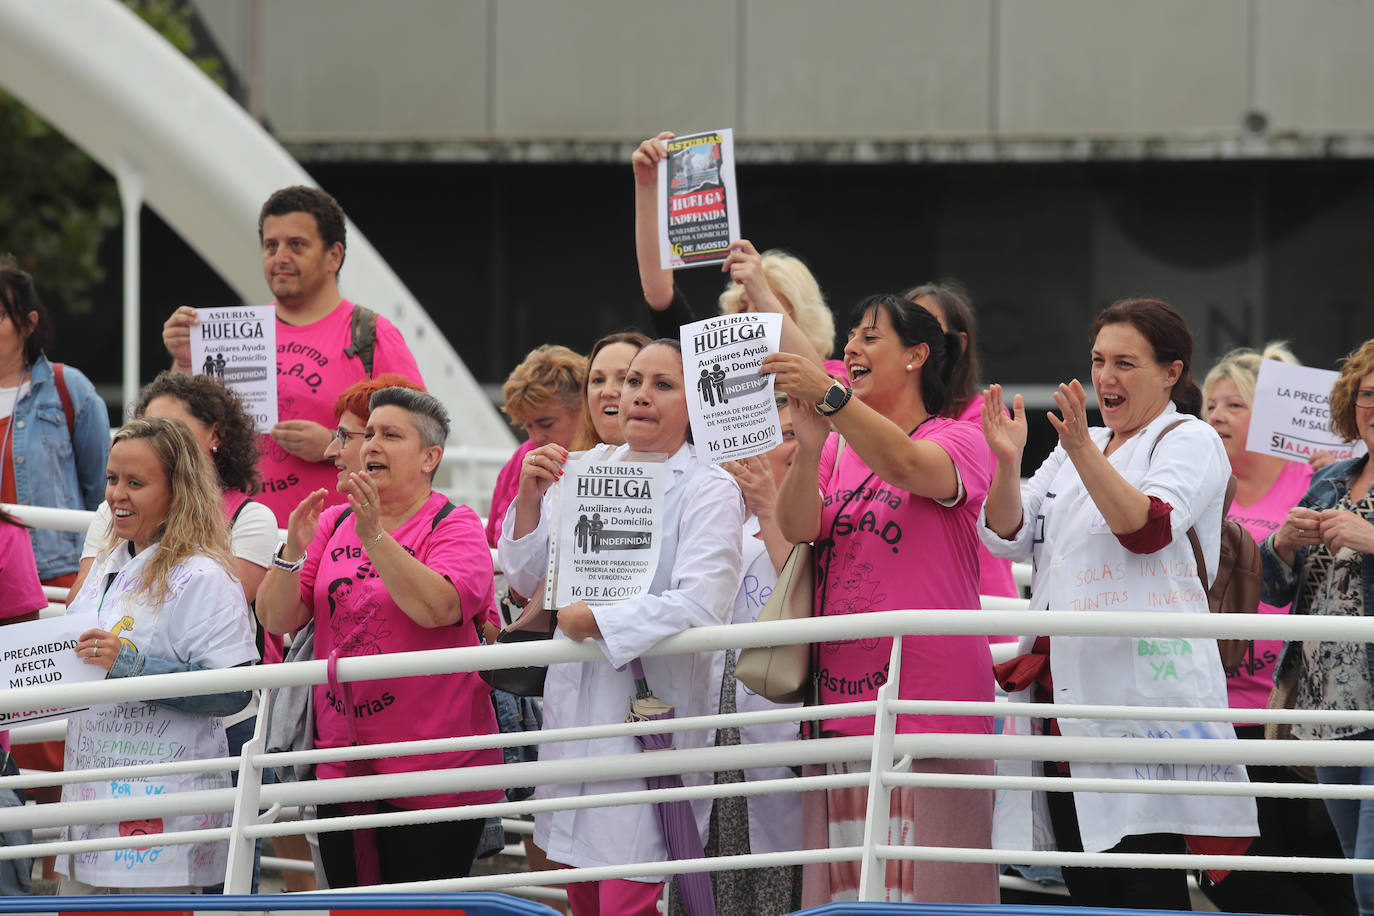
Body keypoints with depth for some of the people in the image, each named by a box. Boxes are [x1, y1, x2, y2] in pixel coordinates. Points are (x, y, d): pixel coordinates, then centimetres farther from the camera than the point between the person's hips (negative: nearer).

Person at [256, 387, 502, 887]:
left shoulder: (455, 527, -4)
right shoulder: (334, 524, 11)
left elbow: (437, 607, -23)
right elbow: (276, 620, 5)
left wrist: (375, 537, -28)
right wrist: (292, 552, -13)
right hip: (342, 766, 5)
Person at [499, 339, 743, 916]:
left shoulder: (710, 491, -7)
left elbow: (701, 607, -20)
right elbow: (526, 580, 15)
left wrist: (596, 620, -13)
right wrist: (530, 500, -2)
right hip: (575, 711, 7)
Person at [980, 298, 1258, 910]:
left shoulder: (1189, 441, 3)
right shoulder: (1075, 449, 24)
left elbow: (1147, 527, -14)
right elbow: (1006, 536, 15)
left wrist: (1083, 452, -25)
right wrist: (1007, 464, -3)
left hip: (1143, 688, -7)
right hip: (1066, 691, 7)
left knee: (1148, 884, -13)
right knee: (1087, 886, 5)